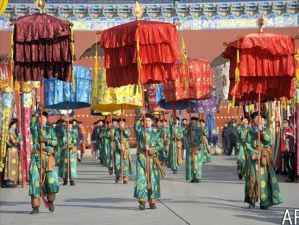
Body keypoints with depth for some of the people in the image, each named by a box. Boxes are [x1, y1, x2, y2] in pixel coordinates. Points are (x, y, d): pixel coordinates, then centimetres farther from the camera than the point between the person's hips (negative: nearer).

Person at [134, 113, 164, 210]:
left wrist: (151, 149, -11)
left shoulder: (156, 133, 11)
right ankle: (142, 201, -10)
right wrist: (140, 118, -25)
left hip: (153, 159, 2)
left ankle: (152, 202, 13)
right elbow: (136, 126, -18)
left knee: (153, 180, 4)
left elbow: (161, 146, 2)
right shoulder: (140, 130, 7)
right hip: (141, 158, -2)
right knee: (141, 179, -10)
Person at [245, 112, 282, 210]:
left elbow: (268, 139, -8)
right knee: (253, 177, -7)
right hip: (253, 157, -1)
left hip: (264, 157, 1)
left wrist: (262, 130, -17)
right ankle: (252, 200, 1)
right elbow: (248, 144, 1)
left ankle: (264, 201, -1)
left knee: (264, 177, -4)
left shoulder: (266, 130, 11)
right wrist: (253, 153, -12)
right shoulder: (251, 132, 9)